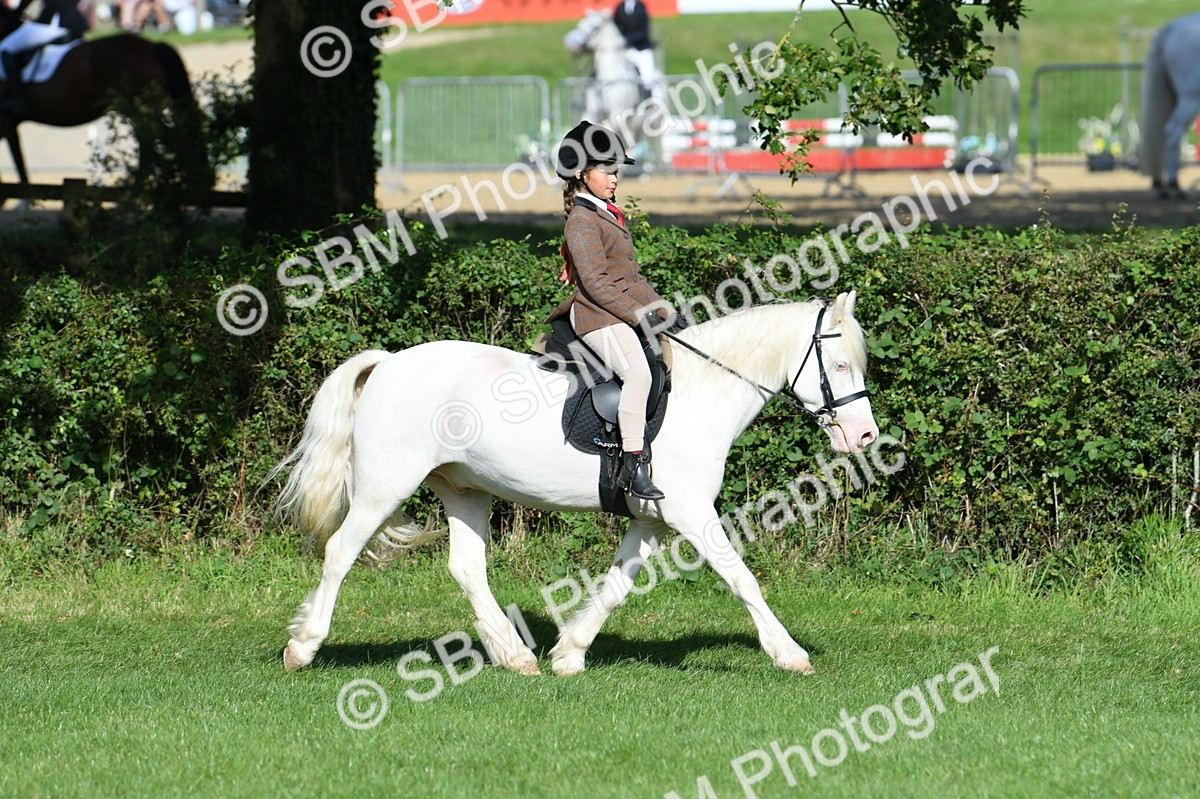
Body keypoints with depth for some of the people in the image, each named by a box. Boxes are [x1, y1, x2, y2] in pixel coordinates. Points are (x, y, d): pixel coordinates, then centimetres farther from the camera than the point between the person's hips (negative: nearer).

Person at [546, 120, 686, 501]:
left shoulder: (609, 216, 21)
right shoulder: (581, 220, -9)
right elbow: (595, 283, -17)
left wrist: (665, 311, 15)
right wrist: (639, 315, -20)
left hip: (625, 312, 11)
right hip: (598, 317, -11)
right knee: (637, 372, -31)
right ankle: (633, 465, -34)